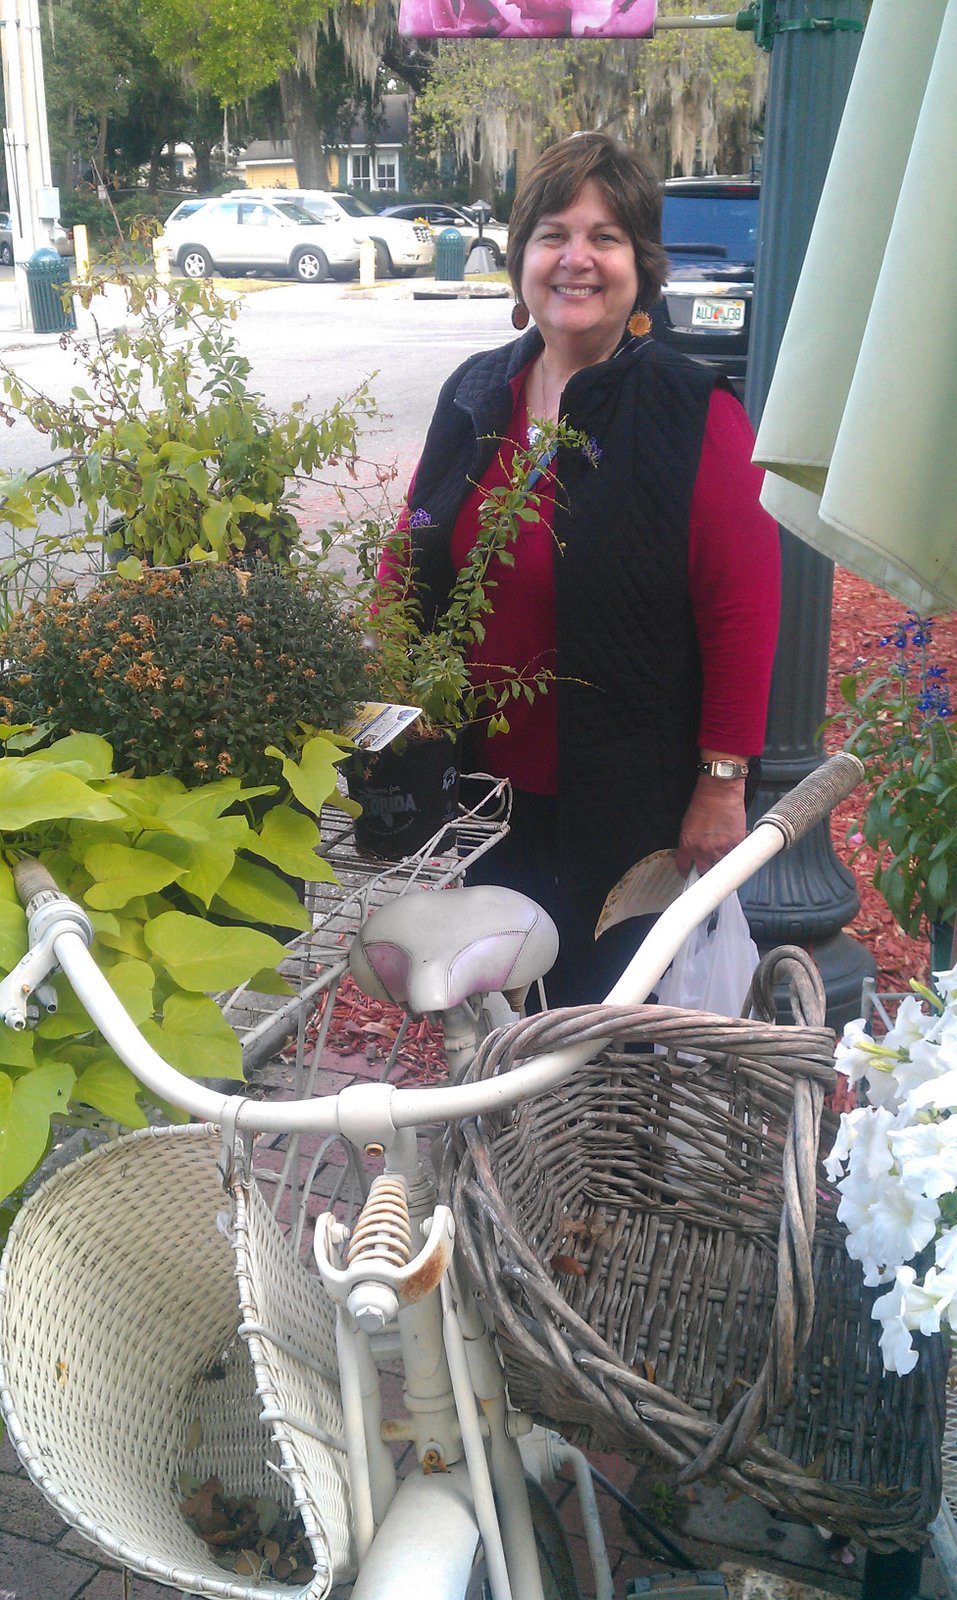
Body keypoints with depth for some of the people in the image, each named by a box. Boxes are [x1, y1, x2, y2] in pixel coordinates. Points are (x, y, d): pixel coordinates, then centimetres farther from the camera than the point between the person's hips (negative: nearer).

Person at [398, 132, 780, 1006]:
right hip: (489, 779, 5)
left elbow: (743, 610, -13)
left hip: (634, 800, -5)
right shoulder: (474, 395, 5)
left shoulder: (697, 413, -11)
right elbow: (411, 564, 12)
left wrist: (723, 782, -14)